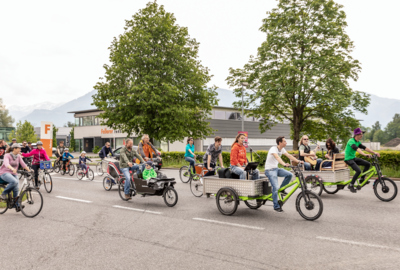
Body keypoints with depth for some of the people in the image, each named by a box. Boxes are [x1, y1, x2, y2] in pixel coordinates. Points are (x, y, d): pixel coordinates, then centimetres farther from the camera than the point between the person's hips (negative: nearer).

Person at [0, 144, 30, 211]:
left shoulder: (18, 156, 6)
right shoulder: (7, 155, -10)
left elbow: (23, 164, -1)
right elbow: (6, 163, -29)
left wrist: (29, 170, -17)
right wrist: (12, 168, -49)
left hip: (14, 174, 5)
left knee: (16, 190, -5)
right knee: (14, 182, -34)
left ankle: (17, 206, 3)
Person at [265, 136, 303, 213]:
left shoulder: (282, 149, 5)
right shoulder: (273, 149, -21)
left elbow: (289, 156, 2)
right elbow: (277, 157, -38)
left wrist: (298, 161, -10)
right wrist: (284, 164, -55)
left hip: (276, 168, 8)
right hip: (270, 170, -8)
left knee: (289, 175, -14)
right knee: (275, 188, -16)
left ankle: (281, 189, 7)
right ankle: (276, 206, -3)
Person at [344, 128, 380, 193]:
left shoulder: (358, 142, 8)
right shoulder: (351, 141, -21)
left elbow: (365, 148, 6)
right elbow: (357, 149, -37)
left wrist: (374, 152, -5)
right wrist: (365, 154, -50)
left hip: (353, 158, 9)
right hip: (348, 159, -9)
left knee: (368, 164, 0)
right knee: (358, 171, -25)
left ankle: (362, 179, 11)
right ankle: (351, 185, -9)